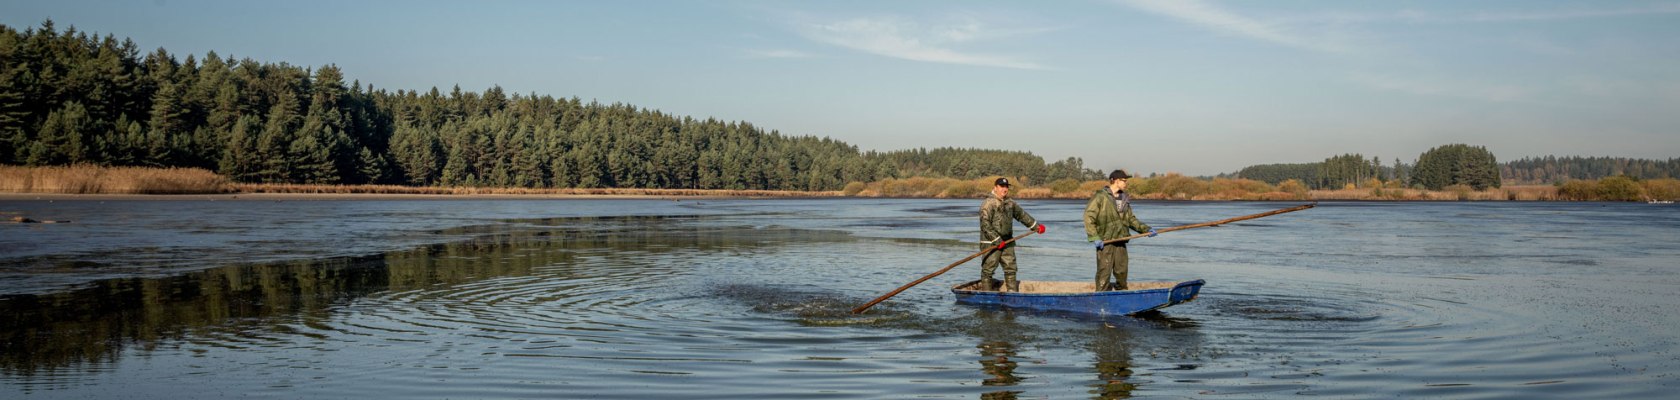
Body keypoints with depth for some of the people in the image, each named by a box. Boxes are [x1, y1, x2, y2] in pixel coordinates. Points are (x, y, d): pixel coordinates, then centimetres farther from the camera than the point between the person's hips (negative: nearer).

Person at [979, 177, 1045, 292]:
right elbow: (985, 225, -19)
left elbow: (1021, 215, 25)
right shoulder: (988, 204, -13)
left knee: (1011, 268, 8)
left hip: (1007, 242, 7)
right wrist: (997, 241, -21)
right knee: (988, 269, -4)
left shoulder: (1010, 203, 11)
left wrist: (1036, 226, 26)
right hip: (991, 243, -7)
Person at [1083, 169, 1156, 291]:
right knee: (1104, 272, -6)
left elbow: (1131, 219, 17)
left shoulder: (1124, 199, 13)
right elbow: (1088, 217, -13)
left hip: (1120, 240, 7)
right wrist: (1094, 237, -19)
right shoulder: (1100, 196, -10)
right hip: (1104, 241, -7)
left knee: (1122, 271, 11)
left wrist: (1146, 229, 4)